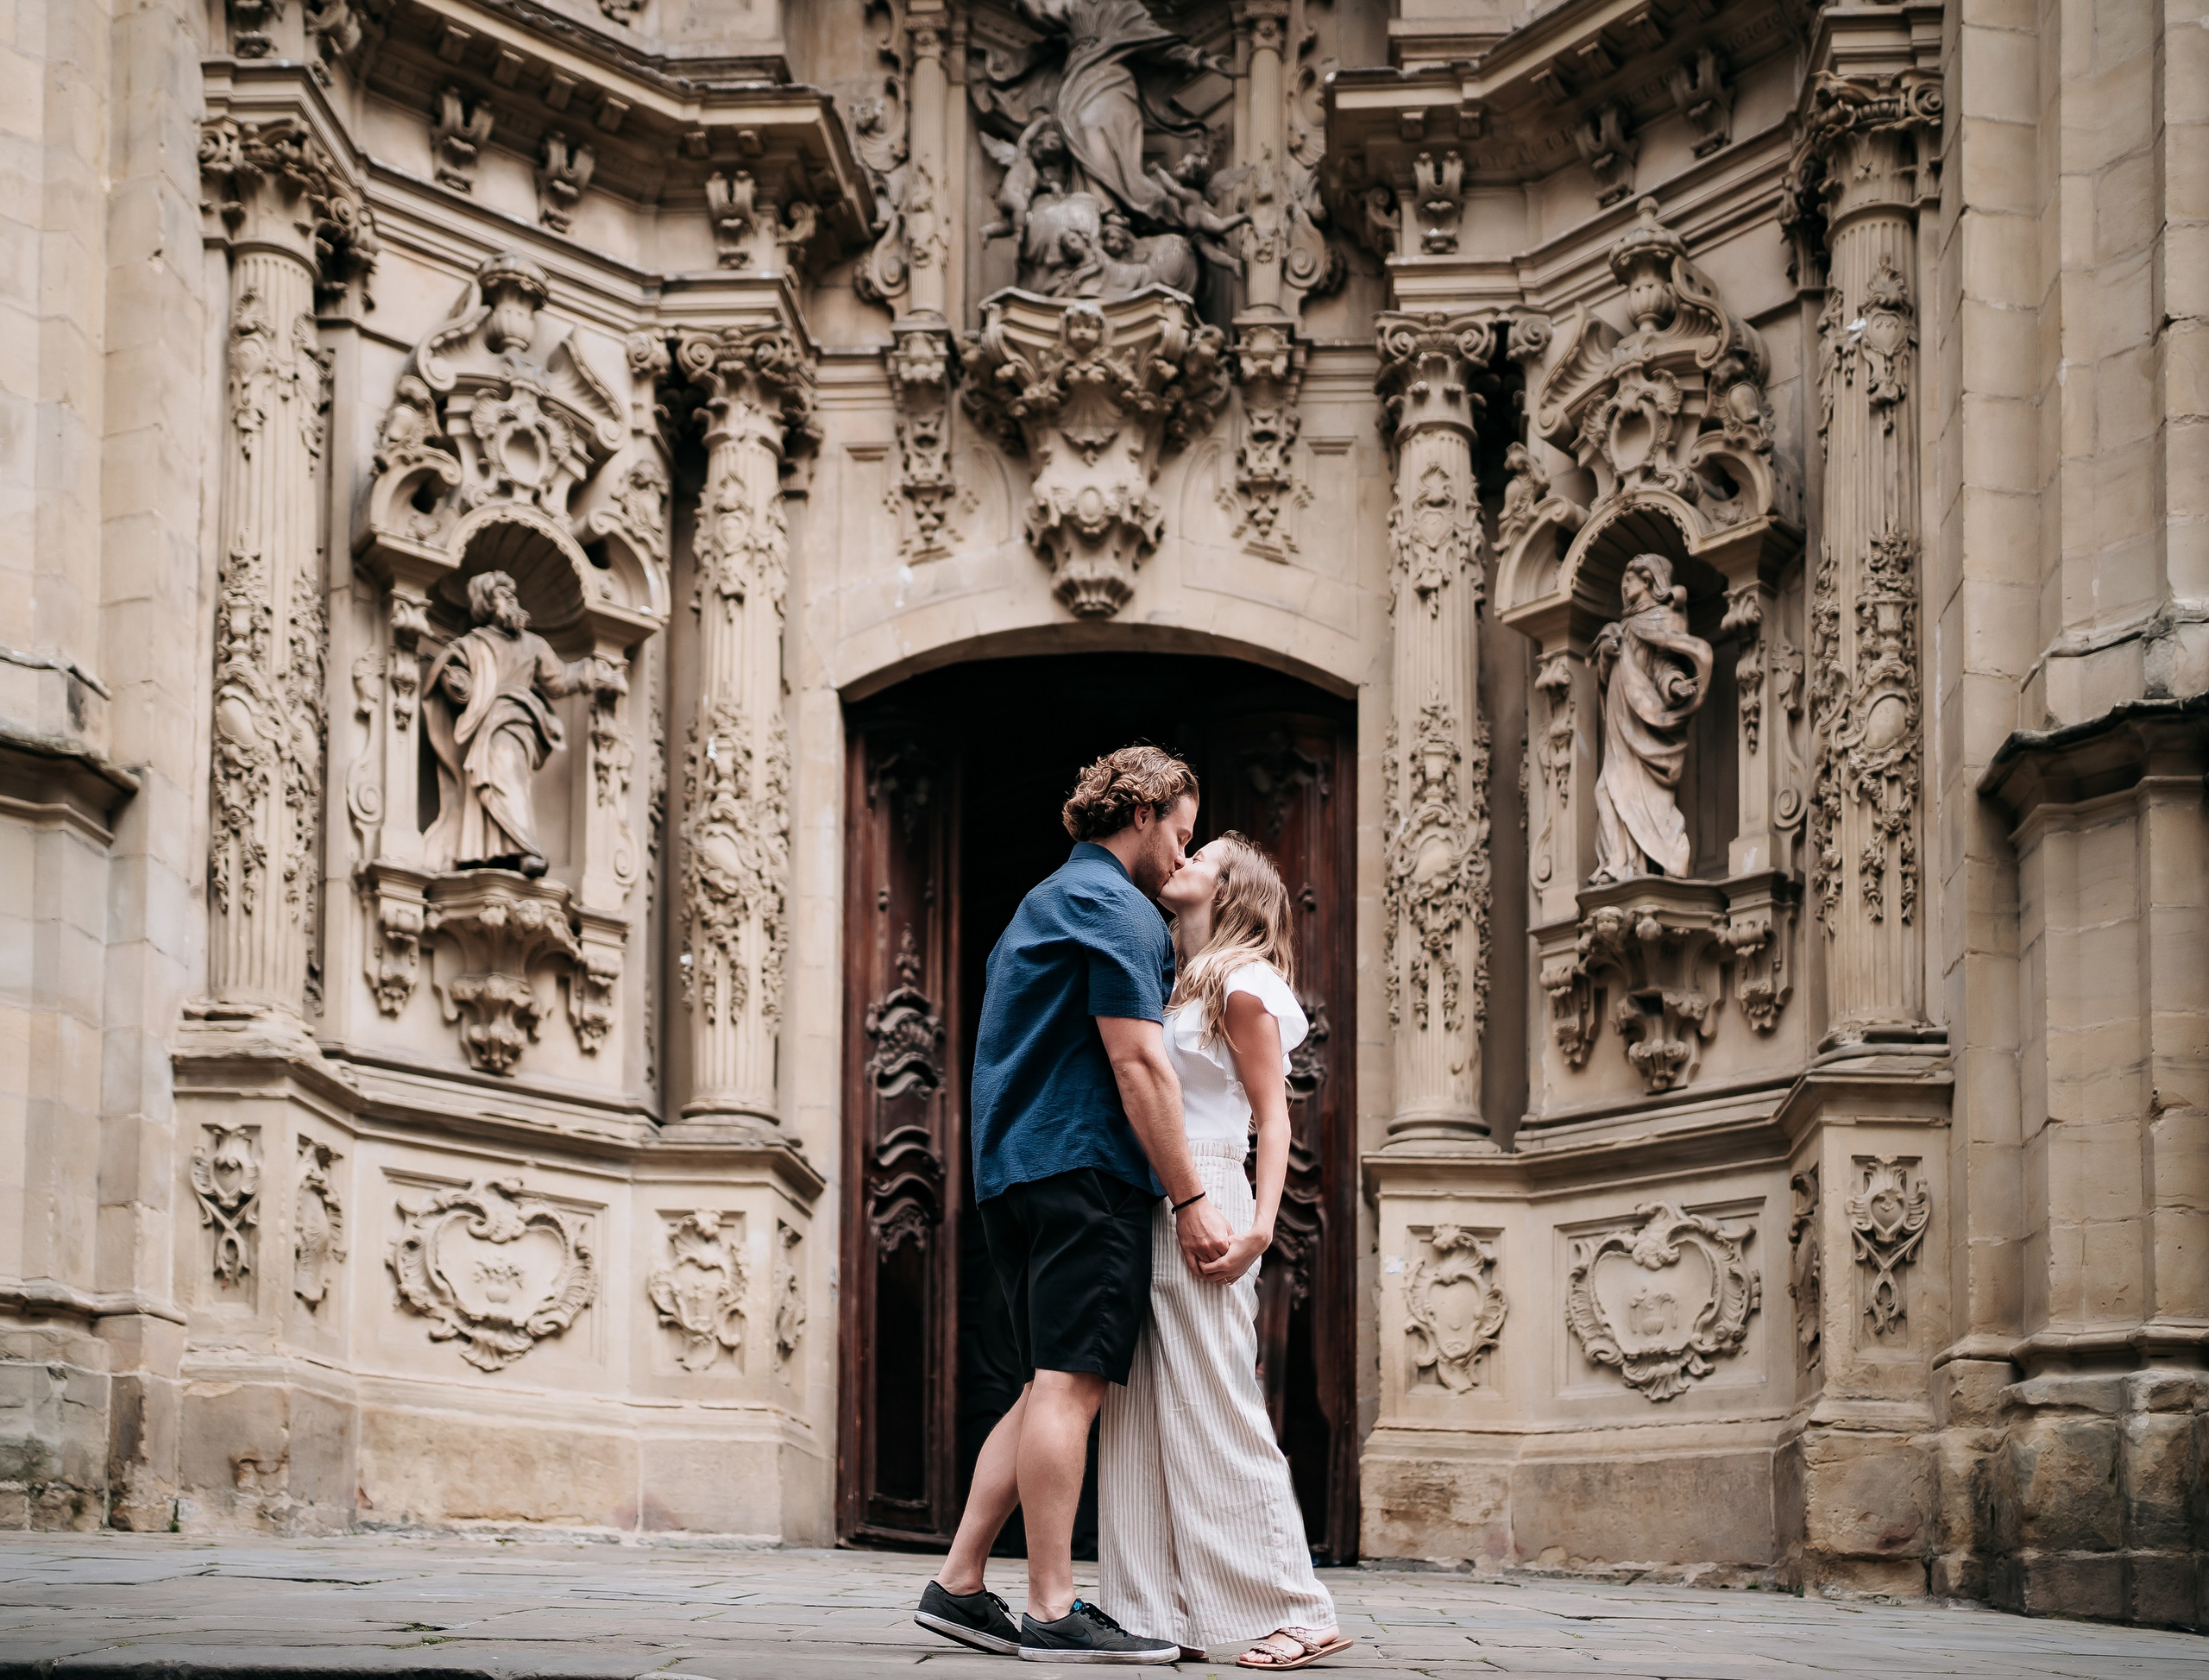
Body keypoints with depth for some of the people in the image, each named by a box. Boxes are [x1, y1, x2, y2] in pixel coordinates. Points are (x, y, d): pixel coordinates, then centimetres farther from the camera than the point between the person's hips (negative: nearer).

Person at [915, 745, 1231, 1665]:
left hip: (1016, 1168, 10)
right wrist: (1191, 1200, -14)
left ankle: (958, 1585, 8)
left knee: (1055, 1387, 11)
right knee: (1070, 1384, -11)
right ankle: (1052, 1613, -13)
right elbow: (1136, 1062, -14)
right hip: (1085, 1170, -10)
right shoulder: (1114, 905, -6)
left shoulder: (1043, 902, 26)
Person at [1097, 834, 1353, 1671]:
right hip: (1146, 1213, 9)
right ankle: (1162, 1610, 4)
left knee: (1216, 1417, -9)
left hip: (1201, 1207, -9)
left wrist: (1259, 1226, -19)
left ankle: (1298, 1613, -7)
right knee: (1143, 1419, 4)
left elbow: (1274, 1116, -9)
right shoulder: (1176, 986, 21)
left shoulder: (1240, 986, -3)